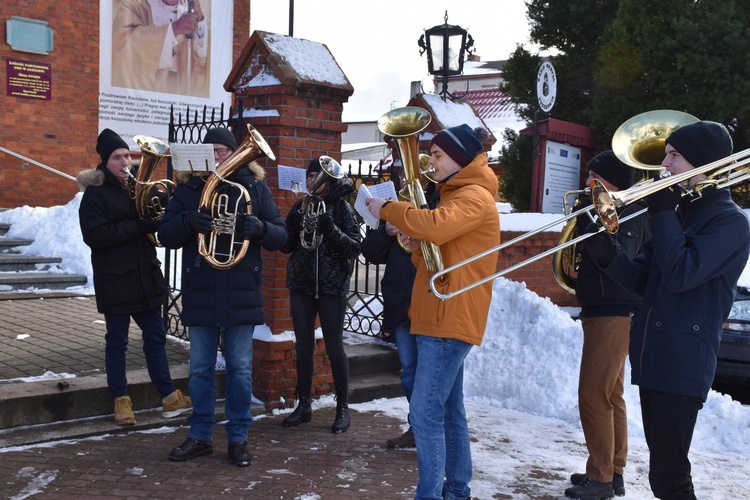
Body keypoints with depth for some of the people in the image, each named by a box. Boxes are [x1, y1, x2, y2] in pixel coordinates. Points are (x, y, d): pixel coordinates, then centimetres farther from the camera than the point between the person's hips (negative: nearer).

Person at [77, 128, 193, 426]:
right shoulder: (95, 194, -7)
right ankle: (121, 401, 16)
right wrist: (138, 226, -22)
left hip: (145, 276, 6)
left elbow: (154, 224, 17)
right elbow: (95, 235, -19)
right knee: (117, 341, 4)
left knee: (155, 338, 9)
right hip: (114, 279, -5)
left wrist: (157, 220, -6)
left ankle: (169, 397, 14)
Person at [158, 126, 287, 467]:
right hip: (200, 293, 1)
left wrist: (259, 228, -20)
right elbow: (166, 237, 1)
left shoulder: (254, 187, 4)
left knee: (240, 369, 6)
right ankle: (200, 435, 24)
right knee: (200, 369, 10)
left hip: (241, 294, -1)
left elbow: (280, 235, 2)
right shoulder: (188, 188, 6)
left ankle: (238, 437, 18)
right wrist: (187, 221, -19)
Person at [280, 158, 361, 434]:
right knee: (303, 347, 7)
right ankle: (304, 405, 18)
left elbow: (354, 247, -10)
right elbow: (286, 246, 9)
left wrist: (330, 228, -23)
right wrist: (293, 224, -10)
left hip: (332, 285, -4)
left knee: (334, 347, -2)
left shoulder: (341, 207, -2)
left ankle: (343, 409, 10)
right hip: (301, 284, 4)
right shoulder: (301, 205, 10)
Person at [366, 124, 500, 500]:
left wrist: (386, 209, -18)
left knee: (425, 413, -12)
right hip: (442, 318, 11)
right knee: (449, 412, 15)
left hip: (450, 320, -11)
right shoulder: (458, 195, 22)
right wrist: (417, 247, 1)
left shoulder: (474, 196, -11)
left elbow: (435, 226, -31)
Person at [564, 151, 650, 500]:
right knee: (609, 396, 14)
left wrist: (587, 219, -26)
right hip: (600, 312, 10)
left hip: (613, 314, -10)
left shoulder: (632, 213, -11)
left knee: (594, 395, -9)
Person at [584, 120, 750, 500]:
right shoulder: (680, 211, 18)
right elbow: (643, 281, 14)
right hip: (653, 358, 9)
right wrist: (609, 255, -5)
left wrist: (663, 213, -13)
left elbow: (680, 275, -22)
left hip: (683, 365, -9)